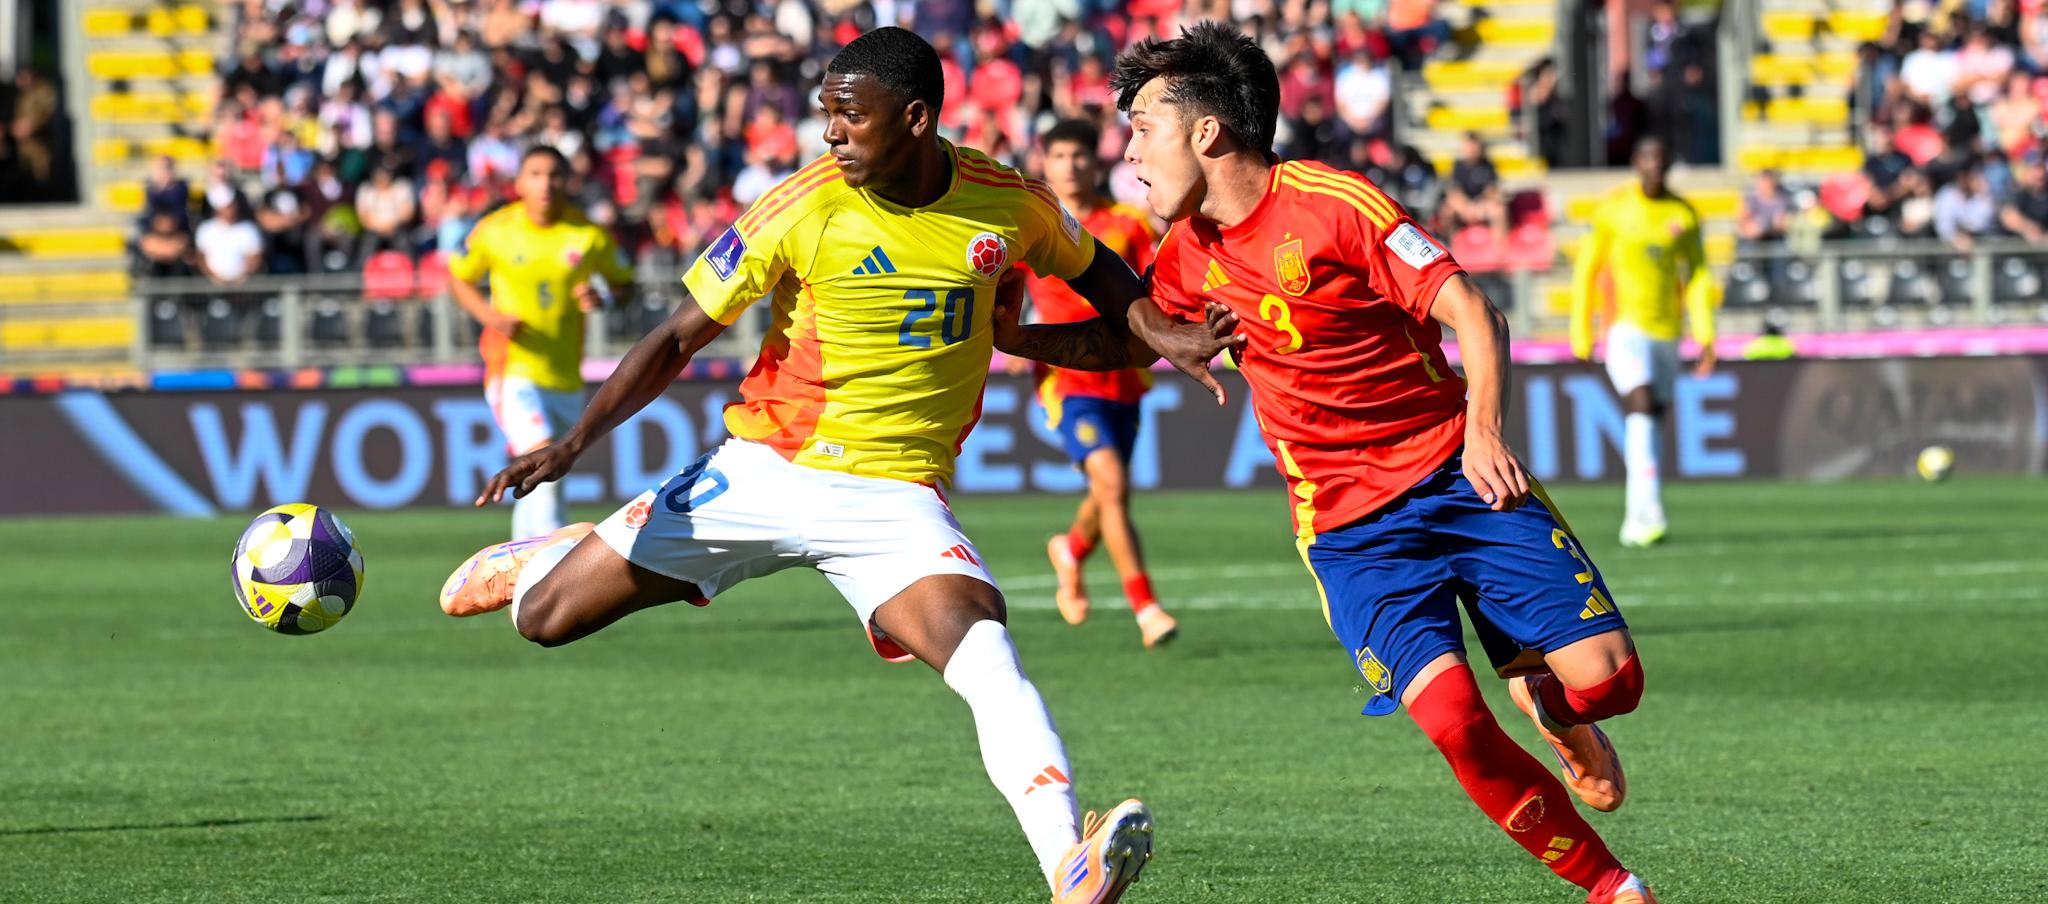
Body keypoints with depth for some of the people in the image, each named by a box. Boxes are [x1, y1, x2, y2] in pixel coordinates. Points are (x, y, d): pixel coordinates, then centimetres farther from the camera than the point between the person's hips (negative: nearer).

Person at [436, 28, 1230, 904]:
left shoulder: (1010, 204, -4)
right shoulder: (803, 208, -11)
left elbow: (1093, 269, 20)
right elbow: (678, 339, -4)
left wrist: (1159, 333, 1)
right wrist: (574, 443, -12)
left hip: (894, 497, 0)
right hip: (761, 471, 0)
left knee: (983, 649, -29)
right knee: (546, 617, 1)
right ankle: (550, 557, 40)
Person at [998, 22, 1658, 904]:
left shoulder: (1332, 203, -11)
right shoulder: (1190, 255, 6)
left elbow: (1471, 313, -11)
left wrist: (1483, 431, -25)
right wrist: (1006, 336, 7)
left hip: (1459, 473, -3)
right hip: (1347, 525, 3)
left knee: (1606, 679, -14)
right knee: (1454, 722, -20)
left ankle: (1545, 701, 23)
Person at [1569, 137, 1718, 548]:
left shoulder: (1683, 214, 6)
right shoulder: (1613, 208, -1)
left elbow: (1697, 277, 7)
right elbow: (1587, 270, 6)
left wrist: (1705, 333, -5)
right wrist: (1581, 332, 5)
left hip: (1667, 330, 4)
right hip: (1625, 327, -4)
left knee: (1651, 422, 9)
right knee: (1642, 408, -21)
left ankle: (1634, 516, 22)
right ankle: (1649, 514, -30)